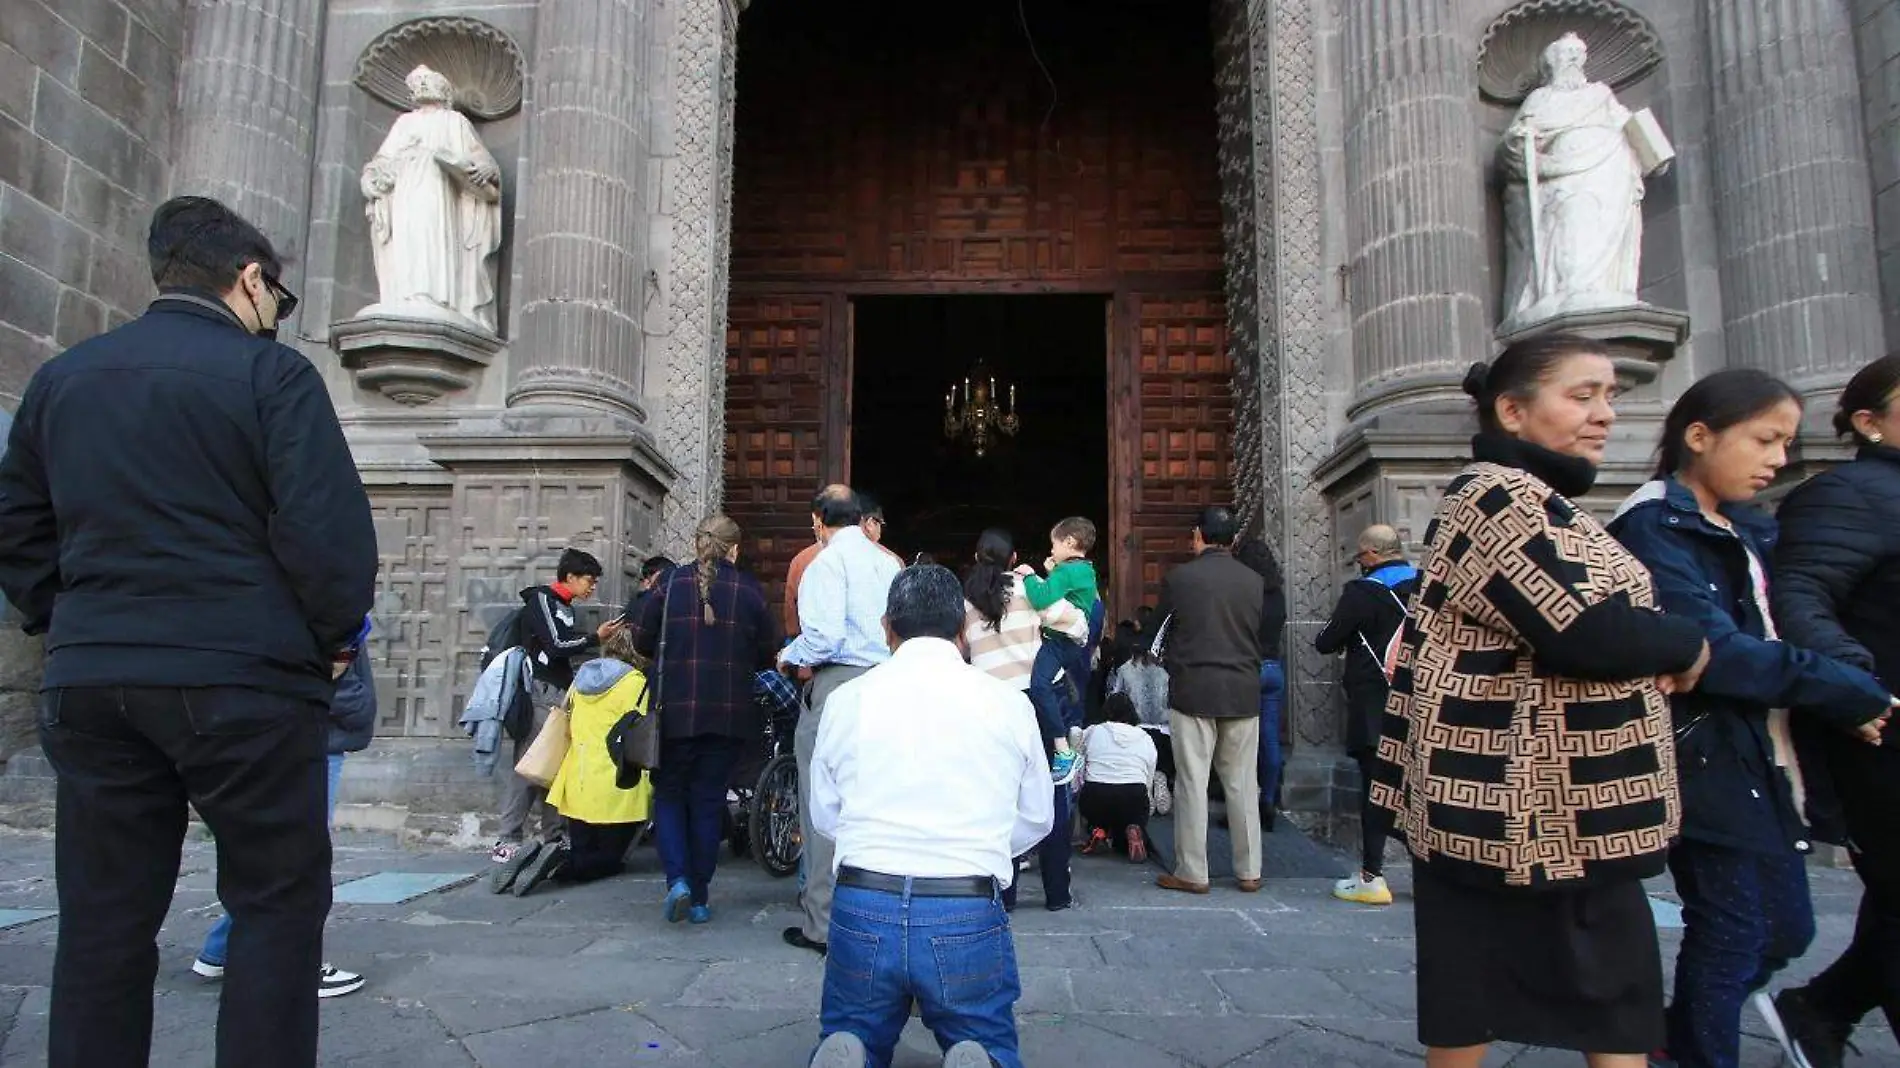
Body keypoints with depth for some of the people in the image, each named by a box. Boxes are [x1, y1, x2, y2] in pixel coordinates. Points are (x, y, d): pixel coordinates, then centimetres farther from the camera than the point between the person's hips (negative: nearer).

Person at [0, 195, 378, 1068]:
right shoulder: (271, 372, -5)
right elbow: (329, 527, -13)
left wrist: (73, 629, 21)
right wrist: (332, 638, 0)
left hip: (90, 680, 6)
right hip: (242, 678, -5)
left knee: (105, 918, 12)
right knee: (277, 904, 5)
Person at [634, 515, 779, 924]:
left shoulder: (671, 583, -3)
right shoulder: (749, 590, -1)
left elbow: (643, 642, 0)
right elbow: (768, 652, 4)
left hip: (676, 709, -1)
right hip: (729, 713, 1)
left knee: (669, 793, 16)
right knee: (709, 799, 10)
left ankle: (677, 879, -1)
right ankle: (699, 898, 15)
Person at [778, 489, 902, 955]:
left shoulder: (827, 563, -7)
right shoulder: (889, 564, 12)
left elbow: (824, 636, -16)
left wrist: (791, 657, 2)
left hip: (839, 683, -6)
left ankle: (824, 924, 6)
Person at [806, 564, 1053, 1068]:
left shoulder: (846, 699, 2)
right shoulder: (1008, 701, 0)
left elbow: (824, 814, 12)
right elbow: (1036, 819, 10)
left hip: (861, 909, 1)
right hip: (970, 916, -1)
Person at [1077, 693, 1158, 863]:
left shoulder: (1091, 732, 12)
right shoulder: (1146, 740, 17)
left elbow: (1079, 771, 15)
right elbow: (1148, 779, 16)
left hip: (1095, 795, -1)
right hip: (1134, 797, 1)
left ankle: (1098, 830, 4)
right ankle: (1132, 833, -9)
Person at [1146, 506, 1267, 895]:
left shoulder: (1178, 578, -7)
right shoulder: (1254, 581, 1)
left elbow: (1156, 633, 4)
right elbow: (1263, 638, 10)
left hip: (1193, 691, -3)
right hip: (1243, 692, 3)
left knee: (1192, 783, 3)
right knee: (1243, 784, 10)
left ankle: (1191, 873, 7)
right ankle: (1249, 871, 16)